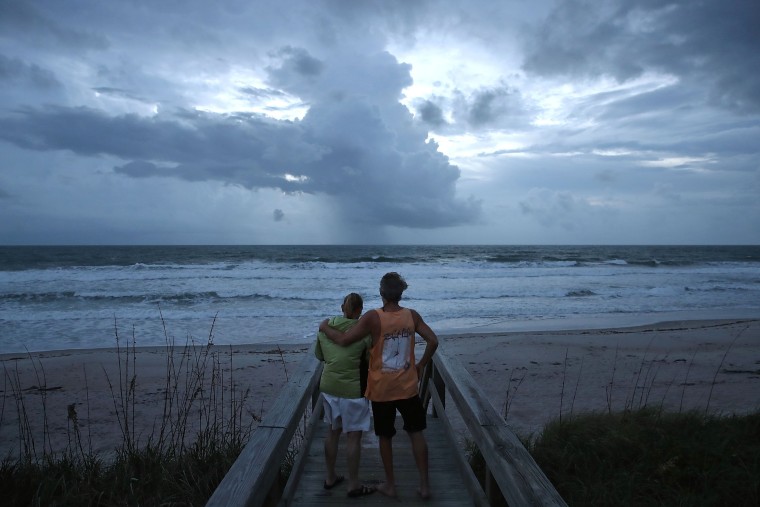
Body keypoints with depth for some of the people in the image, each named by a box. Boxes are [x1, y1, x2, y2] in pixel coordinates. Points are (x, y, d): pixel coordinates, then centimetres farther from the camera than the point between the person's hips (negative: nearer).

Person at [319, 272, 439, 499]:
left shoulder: (373, 317, -18)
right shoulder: (412, 316, -6)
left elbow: (344, 340, -20)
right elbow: (433, 341, -4)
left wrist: (325, 327, -2)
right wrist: (421, 366, 10)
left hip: (381, 389, -2)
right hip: (407, 387, 2)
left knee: (385, 437, 15)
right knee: (416, 433, 15)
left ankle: (390, 484, 27)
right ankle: (424, 484, 20)